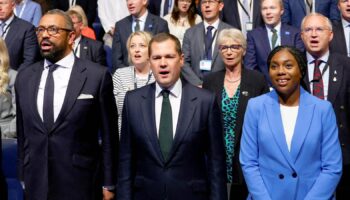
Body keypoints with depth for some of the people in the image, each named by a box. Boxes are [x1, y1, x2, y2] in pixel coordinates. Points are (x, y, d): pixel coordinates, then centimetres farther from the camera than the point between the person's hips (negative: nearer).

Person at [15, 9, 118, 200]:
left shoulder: (97, 75, -8)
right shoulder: (24, 77, 5)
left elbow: (108, 134, -5)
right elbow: (22, 133, 11)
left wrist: (108, 184, -2)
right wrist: (23, 176, 12)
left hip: (80, 184, -4)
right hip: (36, 184, 4)